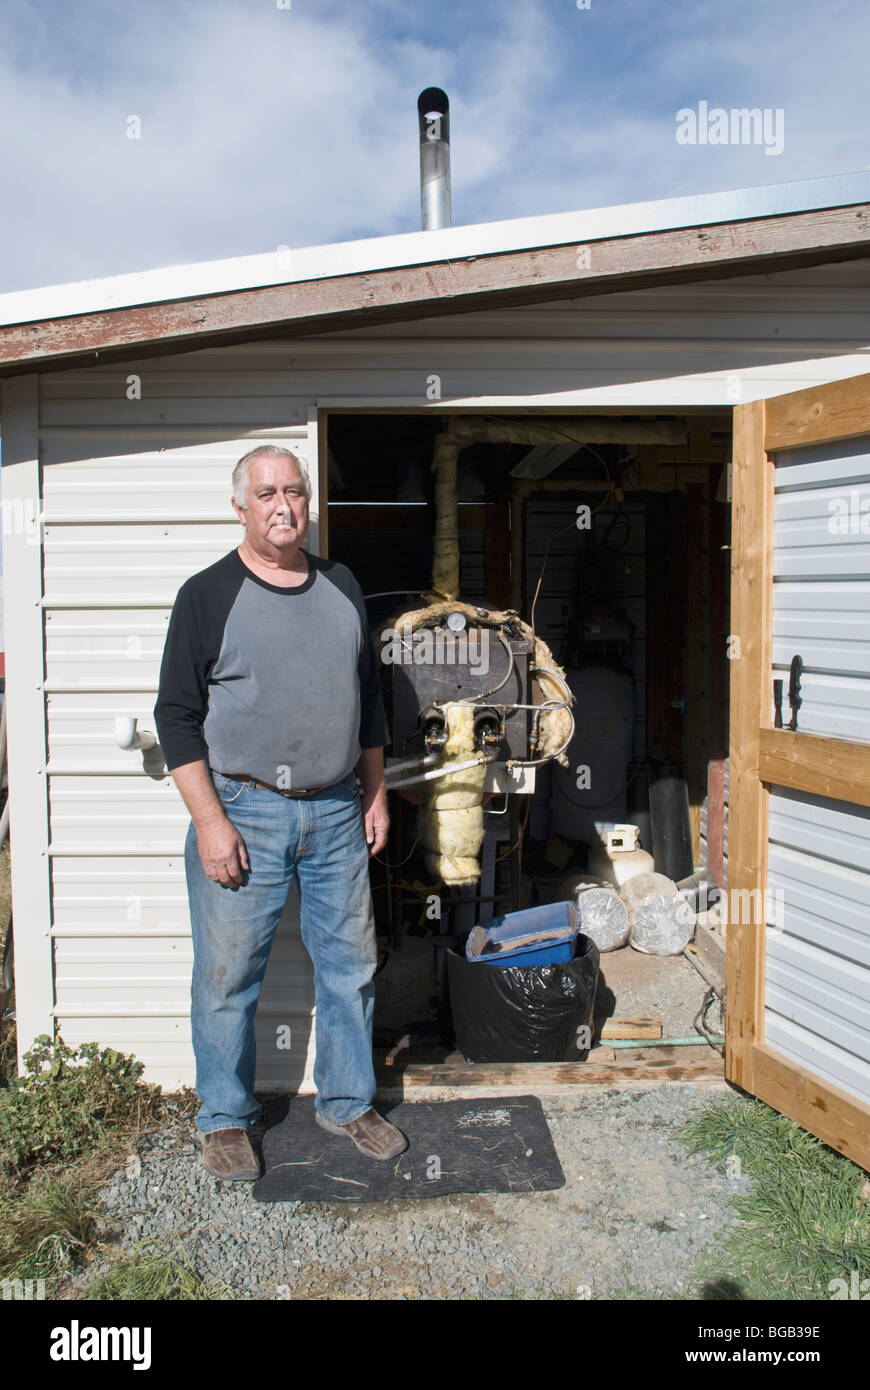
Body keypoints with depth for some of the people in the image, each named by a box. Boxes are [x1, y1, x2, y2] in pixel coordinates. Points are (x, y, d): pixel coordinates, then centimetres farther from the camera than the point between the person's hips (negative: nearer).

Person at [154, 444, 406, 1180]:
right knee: (229, 975, 5)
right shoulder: (208, 595, -5)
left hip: (336, 813, 5)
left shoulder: (342, 587, 9)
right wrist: (209, 820, -13)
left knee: (350, 964, 13)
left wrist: (375, 794, 13)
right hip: (244, 813, -4)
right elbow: (178, 715, -7)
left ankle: (348, 1102, 32)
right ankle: (225, 1118, 26)